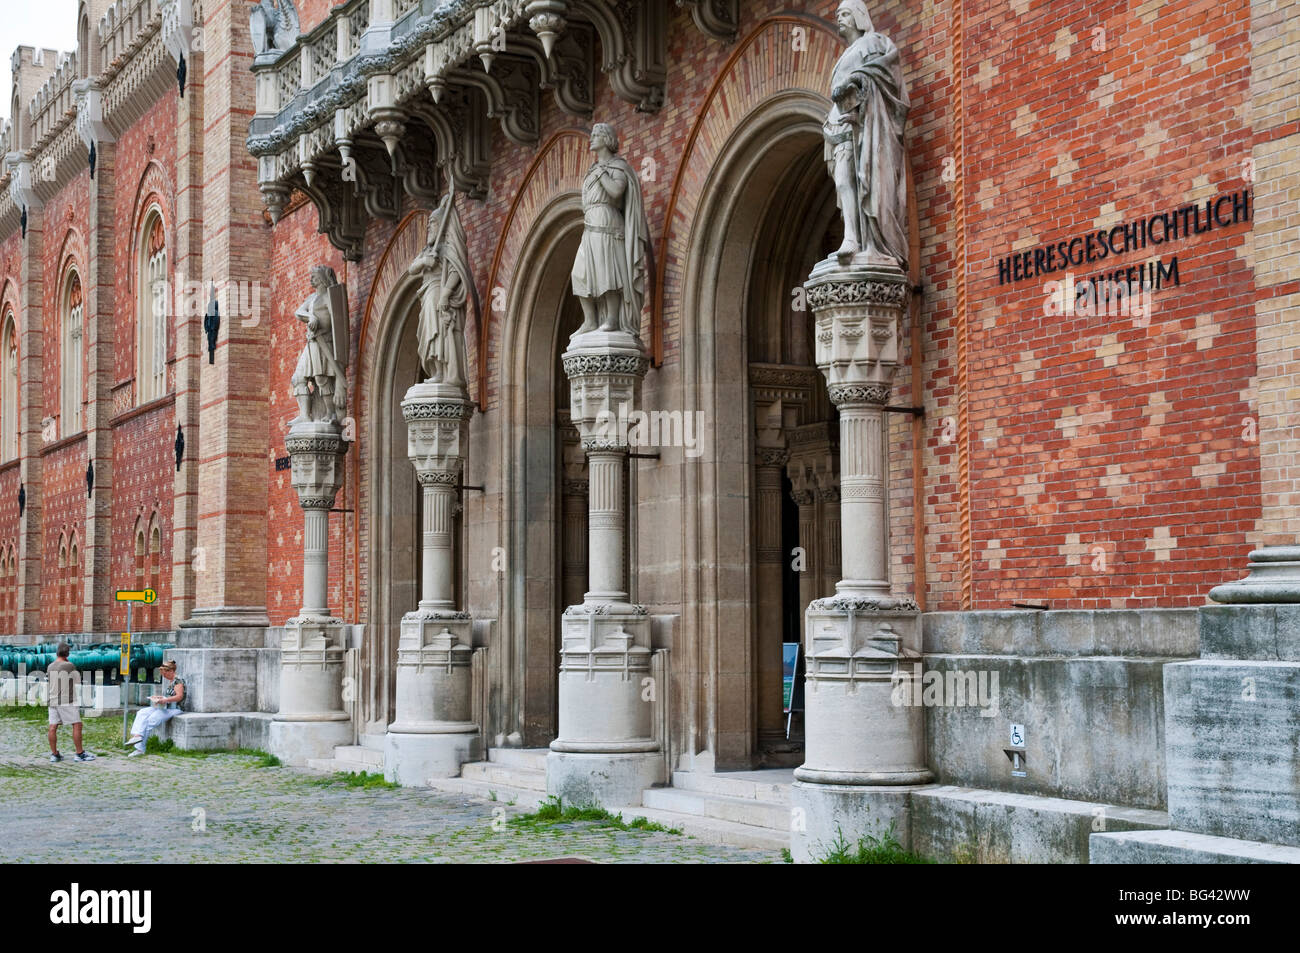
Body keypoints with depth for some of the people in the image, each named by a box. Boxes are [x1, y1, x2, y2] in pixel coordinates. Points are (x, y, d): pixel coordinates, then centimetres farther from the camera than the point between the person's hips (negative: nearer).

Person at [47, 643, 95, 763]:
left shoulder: (50, 667, 8)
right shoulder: (69, 666, -11)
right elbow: (78, 681, -1)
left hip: (52, 700, 7)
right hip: (67, 701, -7)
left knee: (53, 727, 5)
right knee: (77, 725, -2)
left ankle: (54, 754, 7)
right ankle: (80, 754, -3)